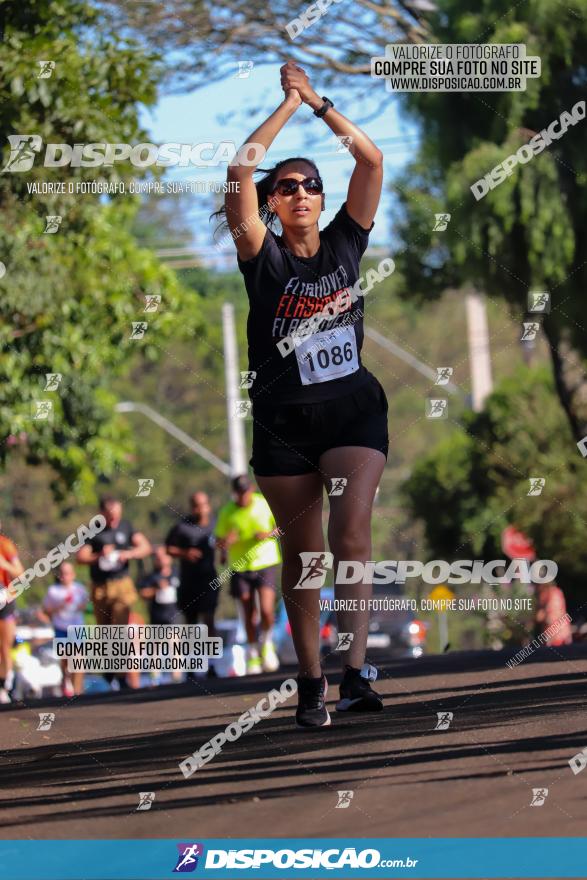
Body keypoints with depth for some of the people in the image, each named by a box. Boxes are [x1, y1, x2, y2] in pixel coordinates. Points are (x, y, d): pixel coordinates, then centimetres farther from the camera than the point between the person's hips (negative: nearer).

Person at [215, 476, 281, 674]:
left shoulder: (264, 504, -4)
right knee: (249, 614, 5)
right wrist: (225, 543, -19)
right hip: (240, 567, 1)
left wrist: (269, 534, -14)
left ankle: (266, 642, 14)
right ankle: (252, 654, 23)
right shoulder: (227, 512, -2)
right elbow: (219, 540, 6)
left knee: (266, 610, -15)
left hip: (266, 563, -1)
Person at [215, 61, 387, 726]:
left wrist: (318, 102, 2)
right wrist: (288, 104, -5)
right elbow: (241, 171, -12)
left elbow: (372, 159, 2)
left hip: (353, 408, 0)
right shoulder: (265, 258, 0)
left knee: (352, 529, -19)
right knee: (301, 552, 5)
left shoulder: (344, 244, 7)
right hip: (283, 421, 0)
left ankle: (355, 670, -27)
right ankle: (310, 683, 14)